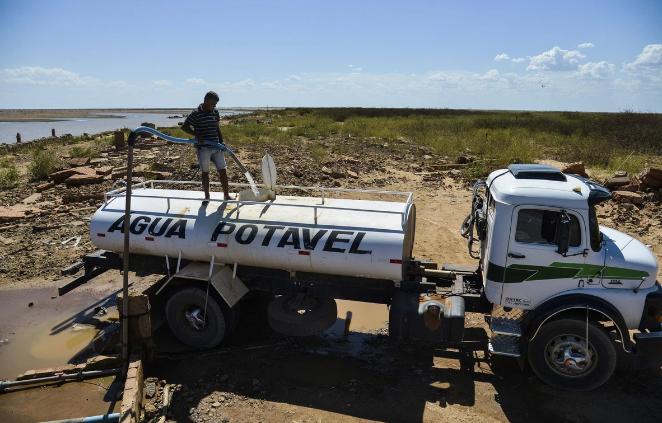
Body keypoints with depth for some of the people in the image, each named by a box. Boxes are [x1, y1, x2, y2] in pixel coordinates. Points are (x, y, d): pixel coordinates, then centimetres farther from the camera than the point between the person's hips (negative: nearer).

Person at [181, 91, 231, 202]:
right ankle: (207, 196, 17)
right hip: (203, 148, -5)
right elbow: (184, 127, -9)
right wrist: (196, 135, -22)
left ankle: (226, 195, 12)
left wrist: (222, 141, 8)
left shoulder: (215, 112, 9)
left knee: (222, 170, 3)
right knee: (205, 172, 5)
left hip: (216, 147, 5)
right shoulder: (196, 113, -8)